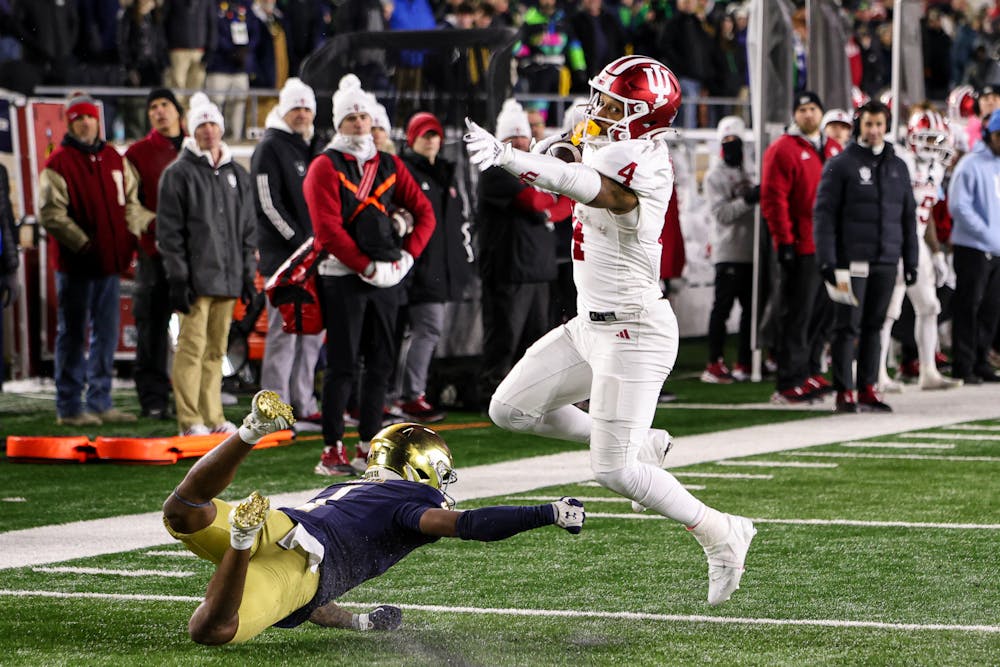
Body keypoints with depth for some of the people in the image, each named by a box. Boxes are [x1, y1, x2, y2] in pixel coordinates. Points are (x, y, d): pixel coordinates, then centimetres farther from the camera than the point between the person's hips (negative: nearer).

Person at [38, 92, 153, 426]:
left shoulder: (114, 159, 12)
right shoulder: (59, 163, -8)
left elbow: (130, 204, 17)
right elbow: (51, 215, -12)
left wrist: (144, 226, -1)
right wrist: (82, 244, -16)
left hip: (109, 261, 6)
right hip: (75, 264, -6)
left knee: (106, 334, 10)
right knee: (73, 335, -1)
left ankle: (100, 402, 18)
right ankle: (69, 407, 4)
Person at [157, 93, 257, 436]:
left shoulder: (237, 174, 16)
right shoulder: (179, 173, -2)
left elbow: (248, 228, 19)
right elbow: (169, 230, -6)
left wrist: (248, 272, 12)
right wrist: (177, 276, -12)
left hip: (228, 278, 5)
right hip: (196, 277, -5)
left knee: (216, 349, 9)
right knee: (192, 346, -8)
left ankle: (213, 416, 14)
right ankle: (190, 419, -5)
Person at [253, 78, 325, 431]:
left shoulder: (309, 149, 19)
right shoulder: (270, 148, -7)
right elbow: (268, 204, -15)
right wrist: (300, 241, -17)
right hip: (283, 257, -9)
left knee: (312, 334, 10)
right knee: (284, 332, -9)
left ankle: (303, 406, 16)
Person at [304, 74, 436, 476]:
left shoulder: (389, 166, 13)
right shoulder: (325, 168, -3)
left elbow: (424, 213, 13)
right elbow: (329, 231, -11)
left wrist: (407, 256, -1)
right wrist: (368, 267, -14)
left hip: (387, 278, 5)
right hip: (343, 279, -5)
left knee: (381, 363, 7)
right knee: (342, 365, -5)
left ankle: (369, 443, 15)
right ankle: (332, 450, -1)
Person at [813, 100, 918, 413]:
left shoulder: (898, 167, 14)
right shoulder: (841, 165, -1)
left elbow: (908, 216, 18)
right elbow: (824, 214, -5)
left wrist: (911, 261, 13)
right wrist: (827, 260, -13)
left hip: (886, 261, 5)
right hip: (852, 261, -5)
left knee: (874, 326, 7)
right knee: (848, 326, -4)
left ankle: (867, 390, 12)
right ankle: (844, 391, -1)